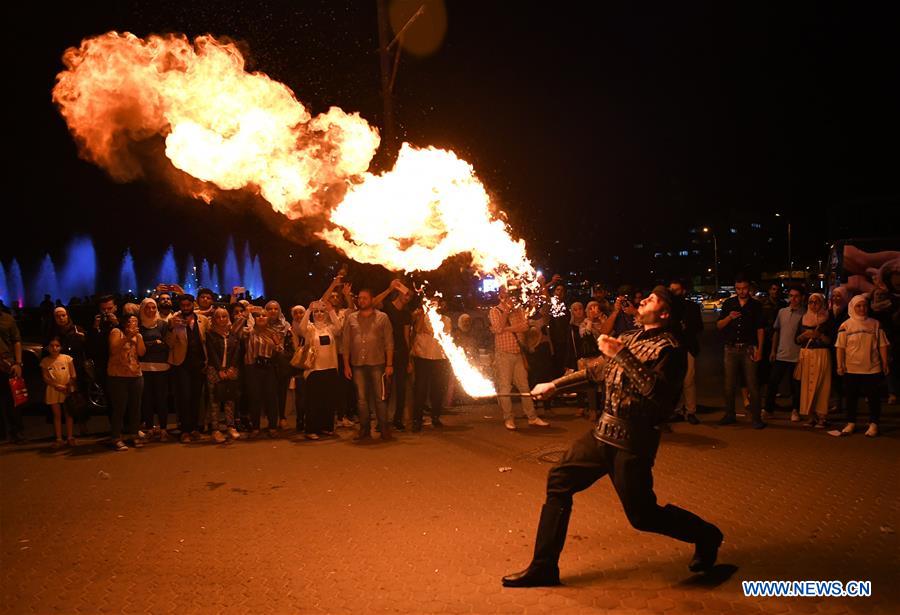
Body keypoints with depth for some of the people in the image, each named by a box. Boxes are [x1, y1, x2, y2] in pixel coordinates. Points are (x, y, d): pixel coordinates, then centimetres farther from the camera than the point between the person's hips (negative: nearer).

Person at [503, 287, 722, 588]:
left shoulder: (668, 348, -10)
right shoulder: (629, 337, 13)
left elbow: (656, 391, -26)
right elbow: (596, 370, 25)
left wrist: (621, 355, -24)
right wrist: (553, 385, 29)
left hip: (632, 441, -8)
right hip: (603, 432, 8)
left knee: (642, 515, 0)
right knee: (559, 480, 3)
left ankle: (705, 535, 28)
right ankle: (543, 567, 10)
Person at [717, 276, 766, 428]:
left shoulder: (755, 305, 4)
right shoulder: (728, 304, 8)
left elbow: (760, 329, 3)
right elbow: (719, 326, 7)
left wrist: (759, 349, -5)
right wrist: (729, 317, -13)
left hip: (748, 349, -2)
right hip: (731, 348, 2)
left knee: (752, 384, -4)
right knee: (729, 384, 6)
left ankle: (756, 417, 1)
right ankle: (730, 415, 17)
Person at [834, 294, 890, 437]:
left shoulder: (875, 324, 4)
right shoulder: (846, 325, 1)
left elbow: (882, 345, 6)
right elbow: (840, 347, 0)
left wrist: (885, 363, 2)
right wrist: (840, 364, -6)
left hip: (872, 368, 0)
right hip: (851, 369, 0)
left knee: (873, 397, 4)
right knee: (851, 397, 8)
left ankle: (873, 424, 14)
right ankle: (851, 423, 20)